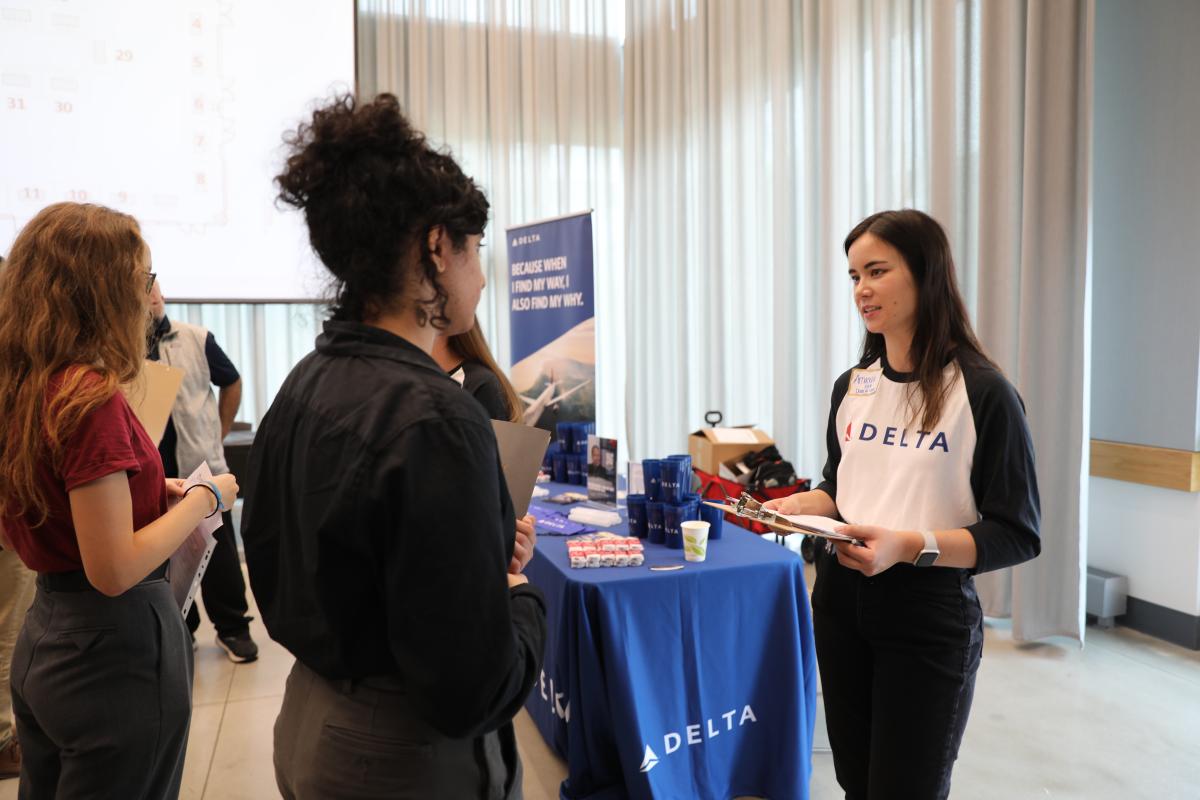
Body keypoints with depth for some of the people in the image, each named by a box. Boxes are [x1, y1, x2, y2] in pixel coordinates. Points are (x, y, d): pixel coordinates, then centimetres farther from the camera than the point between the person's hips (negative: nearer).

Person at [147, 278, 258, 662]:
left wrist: (218, 435, 10)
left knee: (219, 551, 7)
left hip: (201, 463, 0)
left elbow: (232, 383, 13)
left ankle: (232, 628, 21)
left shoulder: (196, 338, 1)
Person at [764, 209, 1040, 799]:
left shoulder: (983, 393, -13)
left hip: (930, 620, -5)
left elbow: (1017, 535, -13)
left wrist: (911, 546, -26)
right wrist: (803, 505, -4)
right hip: (840, 606, 6)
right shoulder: (851, 387, 6)